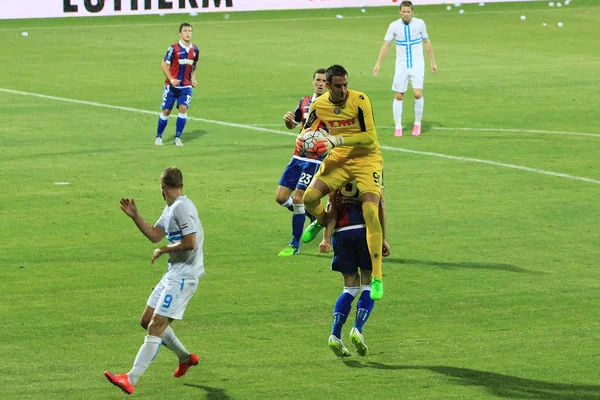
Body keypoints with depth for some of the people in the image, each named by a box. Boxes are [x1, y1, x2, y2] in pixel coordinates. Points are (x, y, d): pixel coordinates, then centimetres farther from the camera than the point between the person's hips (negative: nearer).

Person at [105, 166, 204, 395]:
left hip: (184, 276, -10)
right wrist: (135, 216, 12)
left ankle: (131, 379, -18)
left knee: (156, 327, -13)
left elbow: (190, 243, -23)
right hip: (173, 273, 10)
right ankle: (185, 358, 31)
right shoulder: (170, 209, 14)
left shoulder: (182, 207, -17)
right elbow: (155, 235, 22)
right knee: (147, 321, 16)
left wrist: (163, 250, -10)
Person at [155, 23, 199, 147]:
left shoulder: (195, 50, 3)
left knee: (183, 108, -13)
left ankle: (178, 138, -4)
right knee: (166, 111, 1)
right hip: (171, 85, -3)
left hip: (186, 86, 3)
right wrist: (171, 79, -21)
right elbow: (164, 65, -10)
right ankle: (158, 136, 17)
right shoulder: (173, 48, -12)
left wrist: (193, 78, 7)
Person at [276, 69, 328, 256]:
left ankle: (295, 245, 2)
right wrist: (288, 119, 0)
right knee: (281, 197, 4)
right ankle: (314, 217, 27)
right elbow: (292, 124, 23)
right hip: (298, 157, 6)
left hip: (316, 160, -6)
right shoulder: (305, 102, 10)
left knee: (298, 199, -11)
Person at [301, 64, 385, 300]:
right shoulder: (319, 105, -2)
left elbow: (370, 137, -19)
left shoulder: (360, 101, -17)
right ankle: (323, 222, 23)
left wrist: (339, 140, -26)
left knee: (370, 213, -19)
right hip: (338, 160, 4)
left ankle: (377, 278, -16)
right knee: (309, 197, -17)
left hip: (366, 159, -4)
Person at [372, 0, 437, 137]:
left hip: (417, 65, -1)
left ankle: (417, 123, 3)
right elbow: (385, 45, 0)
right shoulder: (394, 26, -5)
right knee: (398, 96, 0)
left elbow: (426, 42, 9)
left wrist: (432, 62, 11)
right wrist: (378, 63, -7)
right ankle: (398, 127, 10)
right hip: (401, 66, 1)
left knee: (417, 94, -15)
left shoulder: (419, 23, -3)